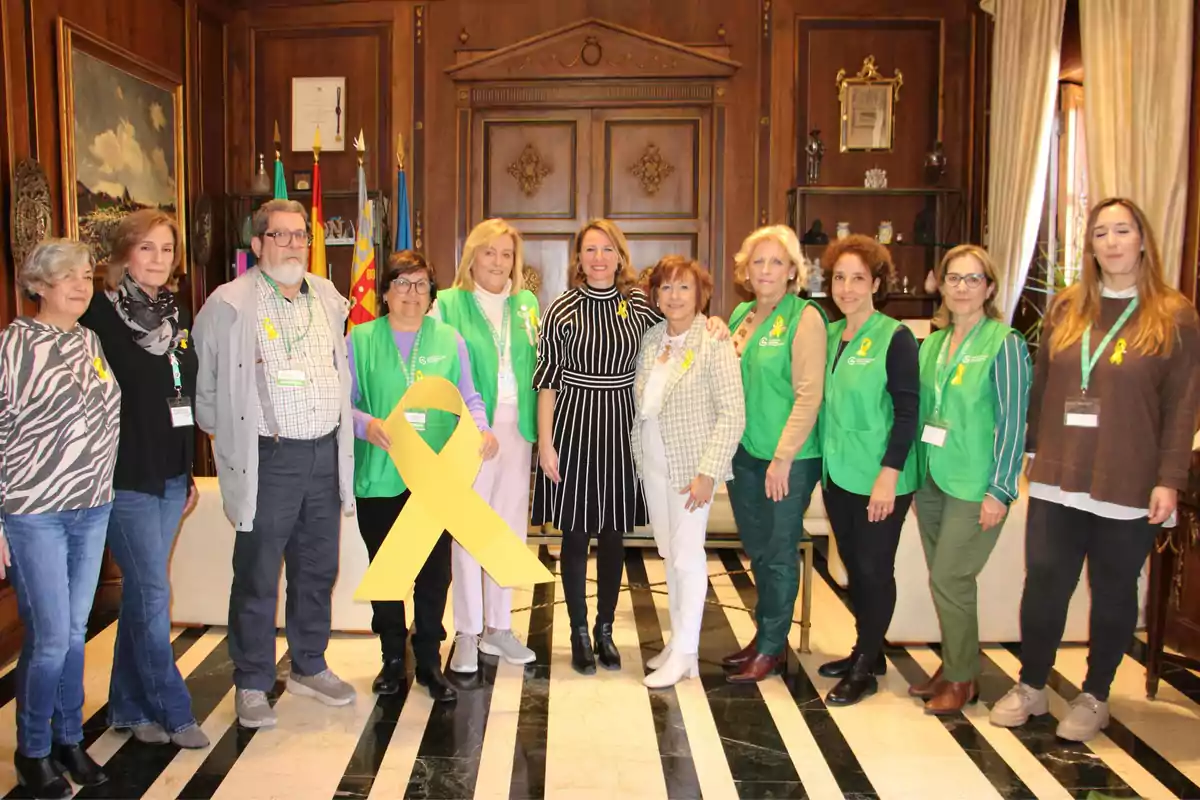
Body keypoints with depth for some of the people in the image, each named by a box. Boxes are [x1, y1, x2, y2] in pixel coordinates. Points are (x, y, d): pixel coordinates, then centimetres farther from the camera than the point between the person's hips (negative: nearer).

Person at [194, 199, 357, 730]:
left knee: (318, 570, 15)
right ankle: (252, 685, 20)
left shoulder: (328, 297, 10)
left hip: (326, 453, 5)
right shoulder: (229, 304, -7)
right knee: (257, 577, 4)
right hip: (268, 459, -5)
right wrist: (228, 435, 3)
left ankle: (309, 668, 32)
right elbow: (202, 380, 0)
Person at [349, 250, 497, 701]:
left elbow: (469, 397, 7)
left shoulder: (449, 341, 6)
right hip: (379, 476, 0)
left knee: (435, 571, 6)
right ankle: (393, 659, 28)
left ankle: (429, 660, 22)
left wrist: (482, 429, -12)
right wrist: (367, 424, -19)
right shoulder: (360, 340, 2)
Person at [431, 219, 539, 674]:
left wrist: (538, 427, 5)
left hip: (517, 430, 5)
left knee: (510, 529, 11)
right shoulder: (448, 304, -2)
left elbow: (537, 365, 14)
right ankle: (467, 633, 14)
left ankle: (498, 626, 24)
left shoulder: (527, 304, 11)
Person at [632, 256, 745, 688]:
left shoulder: (714, 345, -12)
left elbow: (733, 414, -15)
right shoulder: (651, 339, 5)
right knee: (670, 554, 14)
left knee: (687, 555, -1)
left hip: (691, 465, -6)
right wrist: (637, 451, 3)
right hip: (653, 462, 6)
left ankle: (685, 654, 10)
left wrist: (707, 473, -18)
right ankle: (677, 639, 27)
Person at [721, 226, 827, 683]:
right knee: (756, 549, 16)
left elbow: (809, 396, -15)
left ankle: (772, 645, 20)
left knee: (779, 553, 6)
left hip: (789, 458, -6)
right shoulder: (741, 315, 10)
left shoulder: (805, 318, -11)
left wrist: (783, 457, -17)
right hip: (744, 452, 6)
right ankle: (765, 632, 32)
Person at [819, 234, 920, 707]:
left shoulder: (895, 338, -10)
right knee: (853, 565, 15)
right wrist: (824, 461, 10)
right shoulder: (829, 334, 8)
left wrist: (889, 476, -18)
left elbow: (908, 412, -14)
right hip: (838, 473, 6)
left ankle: (865, 667, 18)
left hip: (879, 478, -6)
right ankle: (867, 651, 32)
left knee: (874, 568, 4)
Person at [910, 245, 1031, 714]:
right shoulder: (931, 345, 10)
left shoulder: (1004, 344, -8)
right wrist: (915, 472, 9)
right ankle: (953, 664, 28)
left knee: (949, 579, -4)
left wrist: (999, 491, -13)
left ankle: (962, 678, 14)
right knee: (944, 580, 13)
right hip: (930, 479, 6)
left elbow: (1013, 422, -11)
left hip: (974, 485, -6)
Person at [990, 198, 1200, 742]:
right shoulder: (1067, 308, 7)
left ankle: (1094, 697, 28)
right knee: (1044, 586, 7)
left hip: (1128, 487, -2)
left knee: (1113, 593, 12)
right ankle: (1031, 687, 24)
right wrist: (1032, 450, 8)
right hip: (1058, 480, 3)